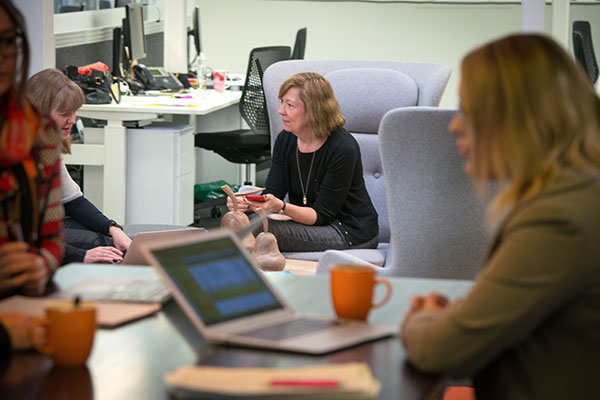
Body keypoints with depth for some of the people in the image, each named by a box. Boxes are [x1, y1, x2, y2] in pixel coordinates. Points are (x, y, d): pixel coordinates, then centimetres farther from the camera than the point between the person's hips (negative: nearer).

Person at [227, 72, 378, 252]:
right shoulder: (285, 140, 0)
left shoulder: (342, 148, -21)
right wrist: (246, 204, -26)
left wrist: (281, 207, -36)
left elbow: (321, 215, -20)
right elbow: (272, 192, -3)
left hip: (351, 231, -7)